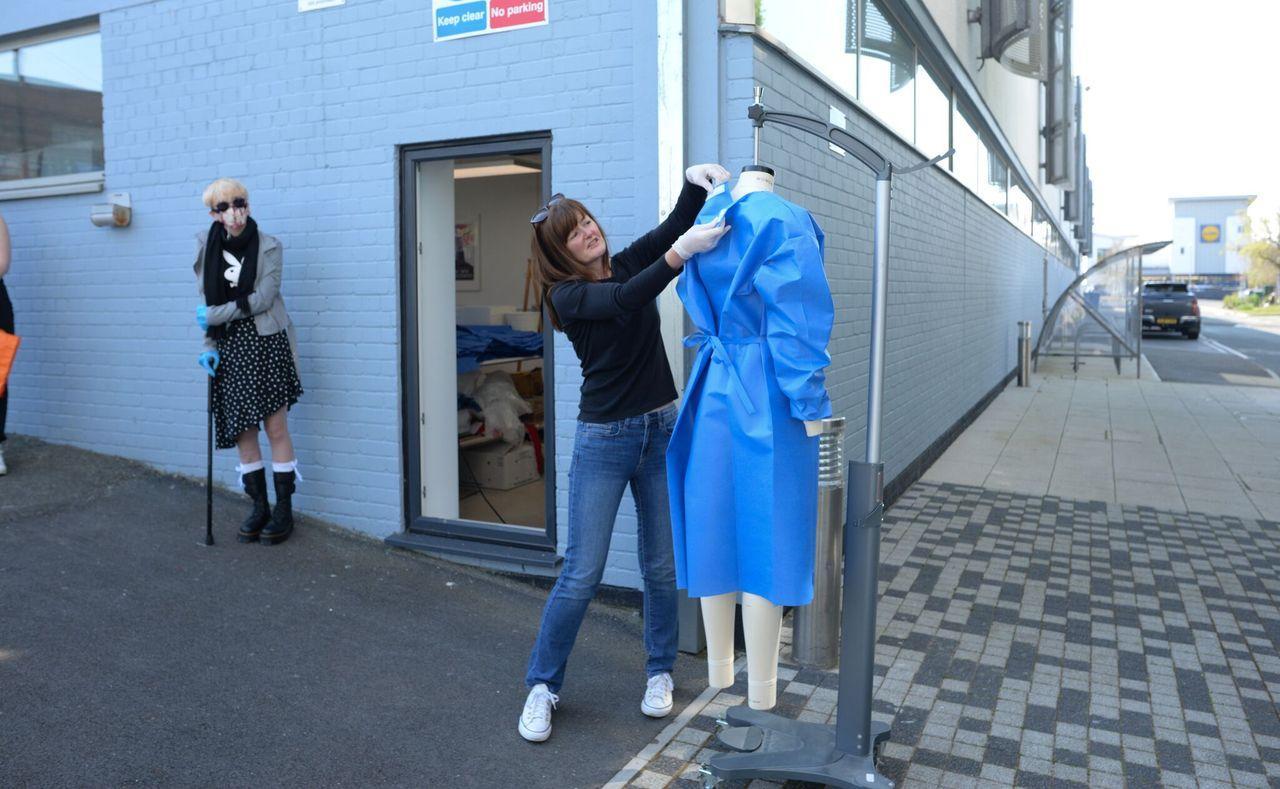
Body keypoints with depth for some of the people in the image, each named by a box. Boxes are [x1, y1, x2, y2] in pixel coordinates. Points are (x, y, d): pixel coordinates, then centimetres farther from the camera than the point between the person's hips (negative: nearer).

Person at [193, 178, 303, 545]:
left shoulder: (269, 247, -5)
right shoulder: (207, 248, 7)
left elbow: (261, 300, -12)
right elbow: (208, 304, 10)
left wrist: (213, 316, -10)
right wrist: (209, 345, 1)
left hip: (266, 343, -4)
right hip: (229, 347, 4)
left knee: (276, 429, -1)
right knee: (242, 430, 7)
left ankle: (283, 510, 9)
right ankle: (259, 507, 19)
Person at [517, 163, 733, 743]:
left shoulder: (629, 262, 6)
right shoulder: (568, 294, -9)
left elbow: (675, 223, -2)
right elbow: (623, 301, -28)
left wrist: (695, 179, -22)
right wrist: (681, 252, -39)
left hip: (662, 429, 4)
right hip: (604, 439, -4)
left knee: (662, 565, 10)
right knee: (582, 572, -2)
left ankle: (660, 673, 30)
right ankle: (542, 686, 16)